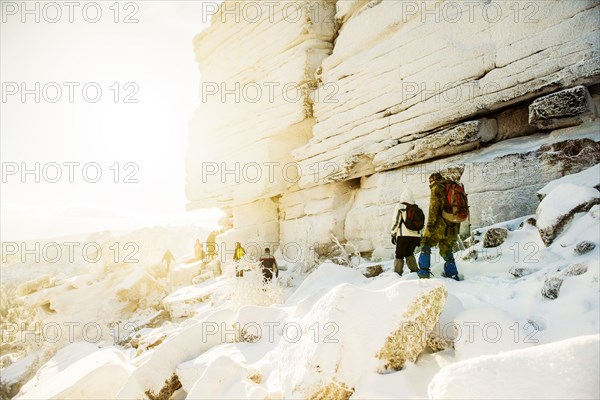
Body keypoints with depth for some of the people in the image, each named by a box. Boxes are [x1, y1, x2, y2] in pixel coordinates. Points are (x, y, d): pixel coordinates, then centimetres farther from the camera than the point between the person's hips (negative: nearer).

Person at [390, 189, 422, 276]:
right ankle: (415, 270, 13)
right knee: (409, 253, 22)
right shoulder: (417, 208, 13)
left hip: (404, 235, -5)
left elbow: (396, 222, -5)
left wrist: (393, 234, 1)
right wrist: (419, 238, 21)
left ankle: (397, 273, -2)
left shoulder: (400, 207, -2)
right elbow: (421, 224, 16)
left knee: (399, 255, 2)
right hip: (416, 236, 5)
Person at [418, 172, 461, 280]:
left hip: (440, 225, -7)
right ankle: (453, 275, 13)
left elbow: (434, 206, -14)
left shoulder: (437, 188, 0)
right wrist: (457, 229, 24)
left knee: (426, 245, 3)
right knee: (446, 251, 15)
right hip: (453, 227, 7)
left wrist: (430, 222, -18)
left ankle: (424, 271, -6)